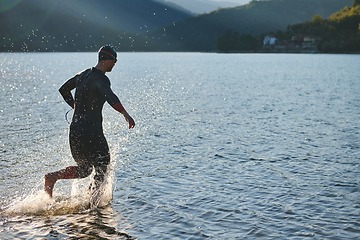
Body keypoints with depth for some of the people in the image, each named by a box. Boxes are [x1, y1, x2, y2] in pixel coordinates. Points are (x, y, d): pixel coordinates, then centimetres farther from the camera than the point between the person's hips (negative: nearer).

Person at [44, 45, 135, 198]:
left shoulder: (83, 75, 13)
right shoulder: (100, 79, -14)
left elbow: (63, 90, 26)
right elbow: (109, 96, -36)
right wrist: (125, 113, -47)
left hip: (75, 129, 8)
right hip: (91, 131, -8)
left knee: (84, 169, 19)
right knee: (102, 168, 10)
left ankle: (53, 176, -1)